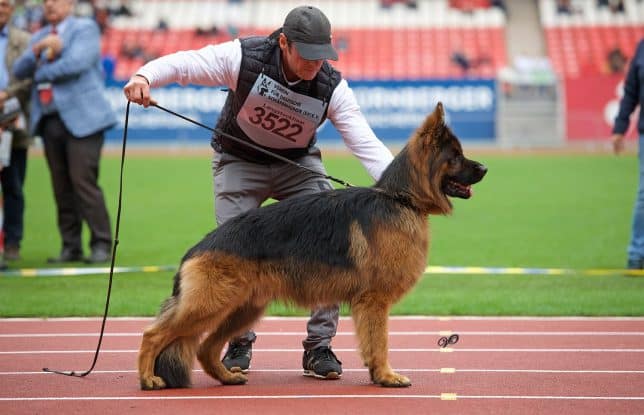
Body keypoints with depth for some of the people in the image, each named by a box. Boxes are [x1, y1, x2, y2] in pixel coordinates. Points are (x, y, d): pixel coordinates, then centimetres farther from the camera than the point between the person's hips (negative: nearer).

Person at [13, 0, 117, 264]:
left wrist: (42, 72, -1)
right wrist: (38, 49, -9)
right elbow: (19, 71, 8)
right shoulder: (39, 37, 21)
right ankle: (71, 247, 7)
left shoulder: (85, 29, 2)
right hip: (50, 121, 6)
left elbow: (76, 63, -14)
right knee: (61, 187, 3)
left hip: (81, 119, -6)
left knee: (83, 182, -12)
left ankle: (101, 245, -7)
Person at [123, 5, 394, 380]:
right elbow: (181, 64, -22)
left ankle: (319, 347, -2)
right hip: (239, 162, -1)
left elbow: (366, 143, -23)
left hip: (299, 164, 2)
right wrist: (145, 76, -43)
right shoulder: (244, 58, -26)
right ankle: (240, 345, 11)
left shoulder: (331, 87, -21)